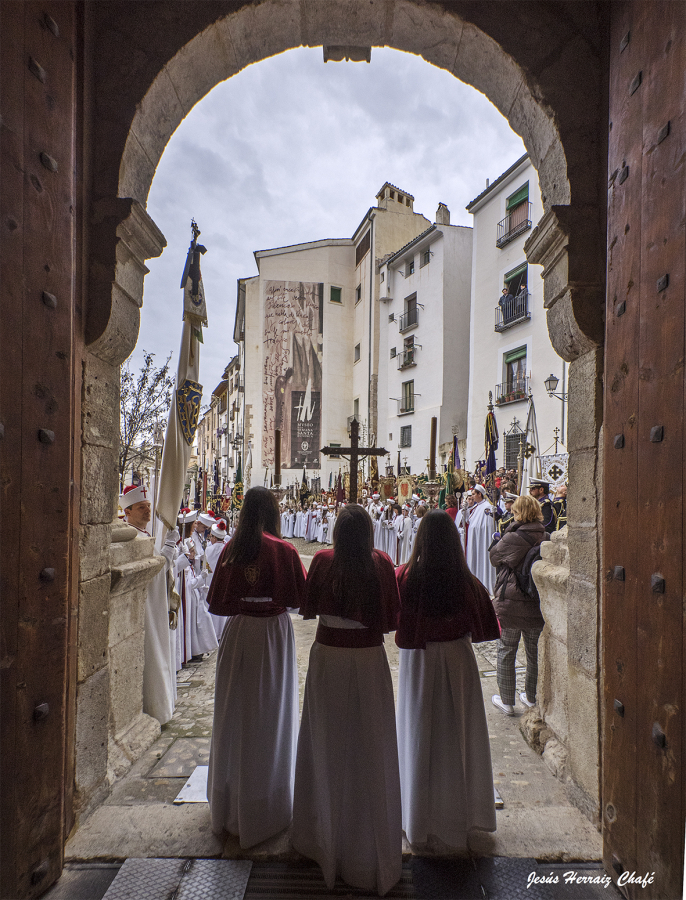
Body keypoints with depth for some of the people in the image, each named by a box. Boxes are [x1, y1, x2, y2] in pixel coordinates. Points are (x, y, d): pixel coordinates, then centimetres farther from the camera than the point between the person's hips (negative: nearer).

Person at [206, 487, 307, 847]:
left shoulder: (231, 549, -6)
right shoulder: (283, 550, -15)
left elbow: (216, 601, 0)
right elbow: (299, 597, -7)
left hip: (237, 634, 3)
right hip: (273, 633, -3)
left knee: (235, 713, 18)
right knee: (269, 715, 12)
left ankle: (228, 803, 36)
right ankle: (265, 804, 26)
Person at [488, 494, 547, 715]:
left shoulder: (512, 538, -18)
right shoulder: (547, 539, -5)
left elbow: (494, 556, -1)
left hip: (511, 603, -4)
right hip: (538, 603, 5)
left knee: (506, 651, 10)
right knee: (534, 651, 19)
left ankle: (506, 701, 17)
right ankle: (531, 697, 33)